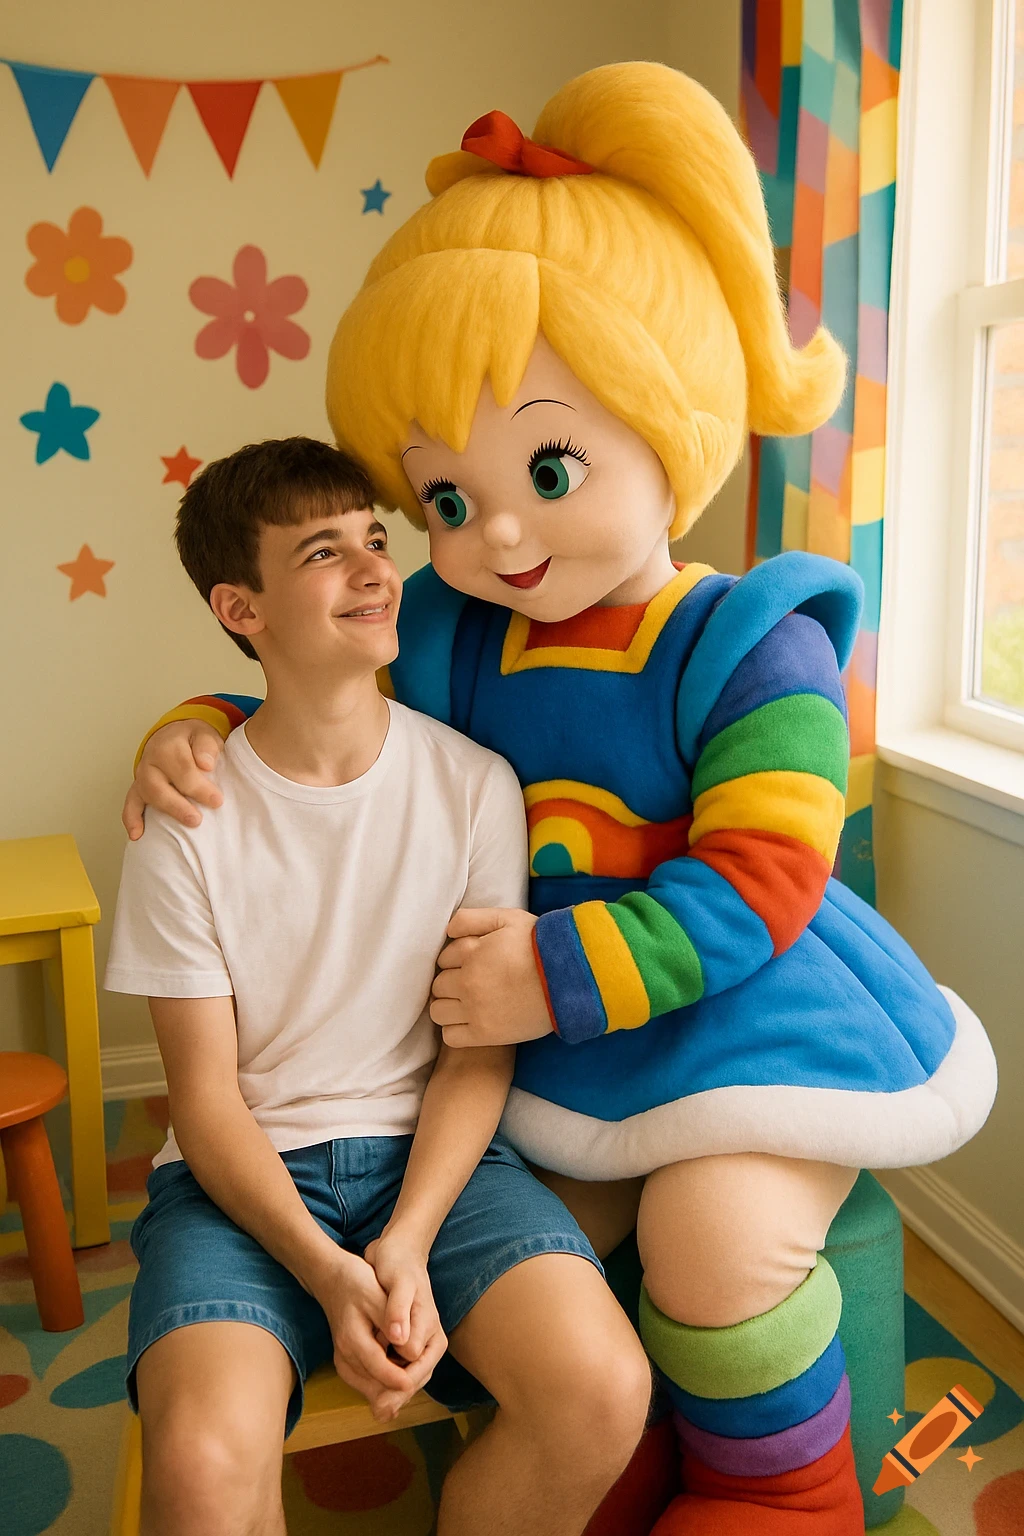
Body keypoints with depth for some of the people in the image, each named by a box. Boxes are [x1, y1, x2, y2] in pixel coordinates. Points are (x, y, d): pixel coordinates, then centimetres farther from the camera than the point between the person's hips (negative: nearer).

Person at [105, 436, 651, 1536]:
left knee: (602, 1392, -24)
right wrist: (326, 1273, -19)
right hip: (244, 1170, -1)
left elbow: (478, 1051, -1)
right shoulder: (188, 817, -7)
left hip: (431, 1151, 2)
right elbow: (206, 1095, -5)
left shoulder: (475, 784, -3)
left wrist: (407, 1244, -15)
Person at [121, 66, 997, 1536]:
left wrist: (562, 972, -29)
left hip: (741, 1007, -5)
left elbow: (758, 886, -24)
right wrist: (203, 730, -8)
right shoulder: (450, 644, -1)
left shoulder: (750, 650, -18)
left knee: (715, 1238, -23)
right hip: (559, 1034, 6)